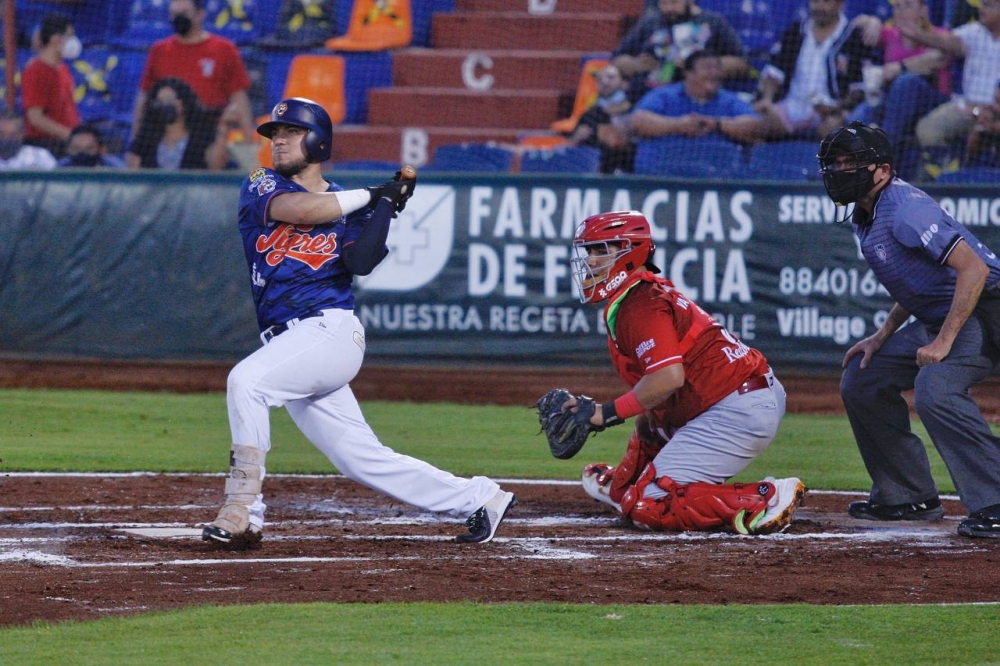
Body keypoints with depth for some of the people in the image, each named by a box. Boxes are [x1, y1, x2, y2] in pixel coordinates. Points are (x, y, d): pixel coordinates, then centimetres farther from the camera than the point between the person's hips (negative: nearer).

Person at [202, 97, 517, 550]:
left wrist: (386, 204, -11)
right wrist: (372, 195, -3)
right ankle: (479, 499, 18)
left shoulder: (351, 208, 8)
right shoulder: (260, 187, 13)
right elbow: (295, 209, -9)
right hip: (290, 342, 4)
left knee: (247, 379, -29)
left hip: (330, 331, -4)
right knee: (366, 461, 5)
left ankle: (243, 512, -27)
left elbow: (361, 263, -10)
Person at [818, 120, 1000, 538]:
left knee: (935, 390, -33)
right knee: (860, 381, 11)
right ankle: (908, 497, 18)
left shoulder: (905, 209, -21)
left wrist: (944, 342, -29)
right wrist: (883, 337, 10)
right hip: (939, 318, 11)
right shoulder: (866, 220, 10)